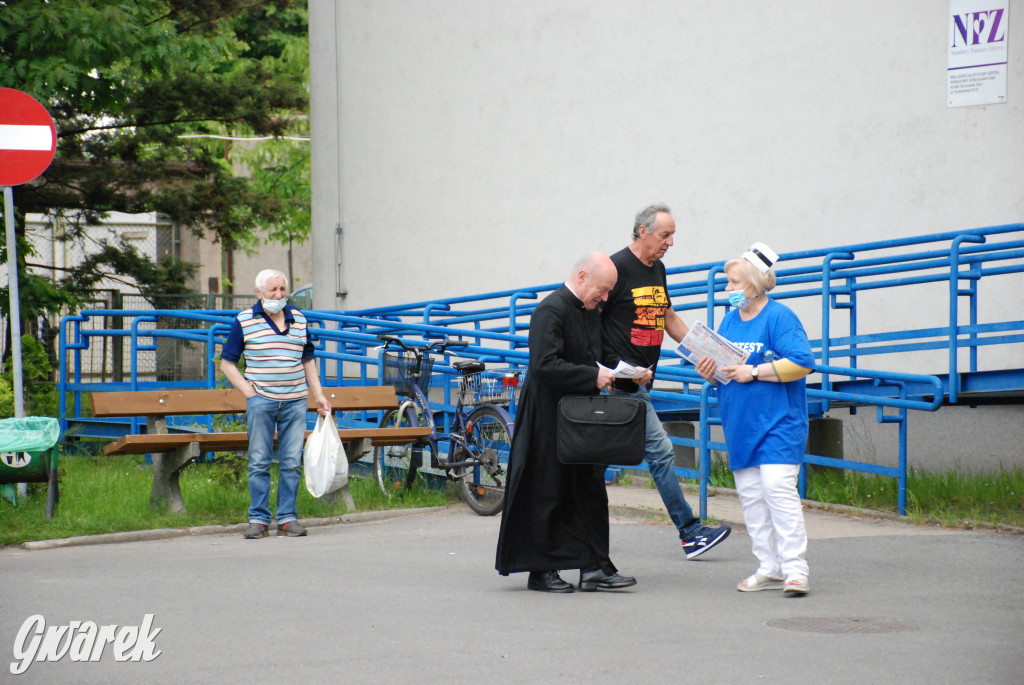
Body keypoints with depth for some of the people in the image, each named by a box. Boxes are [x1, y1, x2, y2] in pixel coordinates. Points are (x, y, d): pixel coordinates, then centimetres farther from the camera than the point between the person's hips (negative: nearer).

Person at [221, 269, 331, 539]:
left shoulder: (298, 319, 13)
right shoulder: (244, 322, 1)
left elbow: (308, 360, 21)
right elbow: (227, 363, 4)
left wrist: (318, 395, 14)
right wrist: (248, 390, -6)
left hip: (295, 401, 3)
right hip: (261, 401, -3)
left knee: (291, 463, 3)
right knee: (259, 463, -1)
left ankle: (288, 518, 9)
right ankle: (259, 520, 4)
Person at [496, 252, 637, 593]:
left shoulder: (590, 312, 12)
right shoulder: (551, 310, -16)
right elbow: (545, 365, -25)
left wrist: (608, 373, 5)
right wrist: (593, 377, -24)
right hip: (549, 416, -9)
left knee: (590, 491, 8)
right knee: (547, 494, 0)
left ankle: (594, 567, 11)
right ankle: (541, 570, 8)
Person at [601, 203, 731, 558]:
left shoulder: (657, 270, 15)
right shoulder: (617, 268, -12)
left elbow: (669, 318, 26)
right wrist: (624, 369, -19)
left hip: (639, 380, 9)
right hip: (624, 382, -9)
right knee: (660, 451, -7)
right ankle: (690, 533, -3)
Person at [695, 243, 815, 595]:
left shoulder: (779, 317, -8)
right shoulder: (730, 319, 15)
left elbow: (801, 363, -18)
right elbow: (725, 368, 22)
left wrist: (753, 372, -18)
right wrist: (710, 372, -1)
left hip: (777, 422, -8)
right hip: (740, 424, 8)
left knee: (778, 488, -16)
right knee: (750, 496, 6)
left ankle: (795, 569, -13)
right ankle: (769, 569, 12)